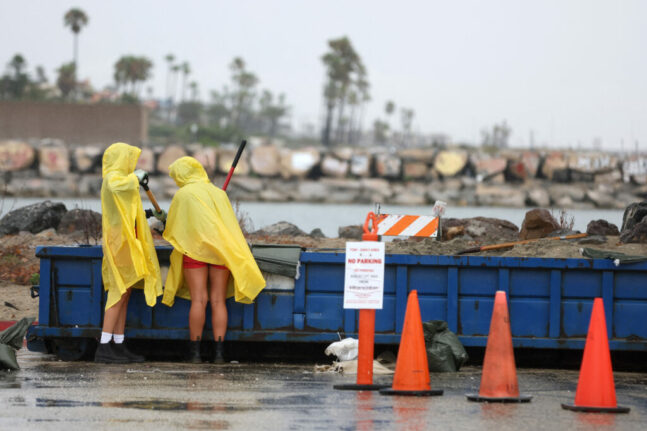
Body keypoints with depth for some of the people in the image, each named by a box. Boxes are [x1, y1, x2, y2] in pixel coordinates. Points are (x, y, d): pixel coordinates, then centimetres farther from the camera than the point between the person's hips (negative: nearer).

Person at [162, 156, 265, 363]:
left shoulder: (182, 195, 3)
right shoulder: (218, 193, 15)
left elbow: (171, 228, 11)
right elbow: (230, 224, 20)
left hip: (195, 248, -3)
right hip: (221, 250, 3)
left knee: (198, 300, -7)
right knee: (218, 301, 1)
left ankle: (195, 352, -8)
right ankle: (219, 352, -5)